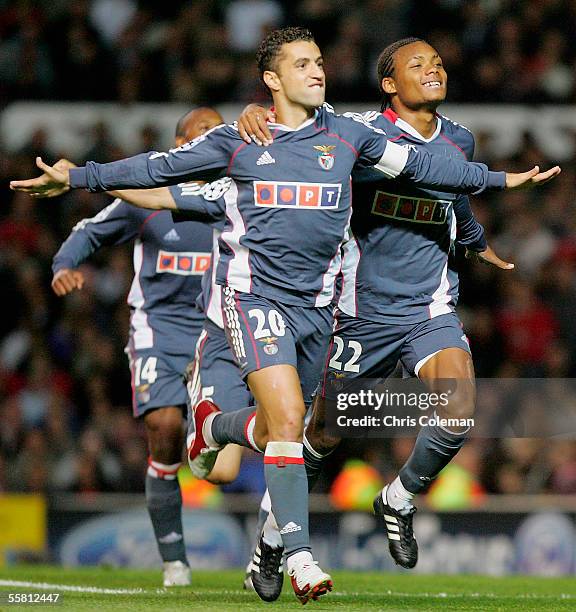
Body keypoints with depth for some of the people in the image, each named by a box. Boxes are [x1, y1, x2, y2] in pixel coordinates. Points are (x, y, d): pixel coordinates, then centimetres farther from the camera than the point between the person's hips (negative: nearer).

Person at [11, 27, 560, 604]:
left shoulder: (348, 134, 6)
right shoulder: (235, 140, 1)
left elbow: (418, 165, 13)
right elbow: (158, 167, 6)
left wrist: (500, 179, 14)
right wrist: (76, 178, 3)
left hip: (315, 303, 4)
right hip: (255, 294, -4)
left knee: (281, 429, 10)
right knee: (288, 418, -19)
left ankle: (212, 426, 46)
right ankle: (299, 556, -14)